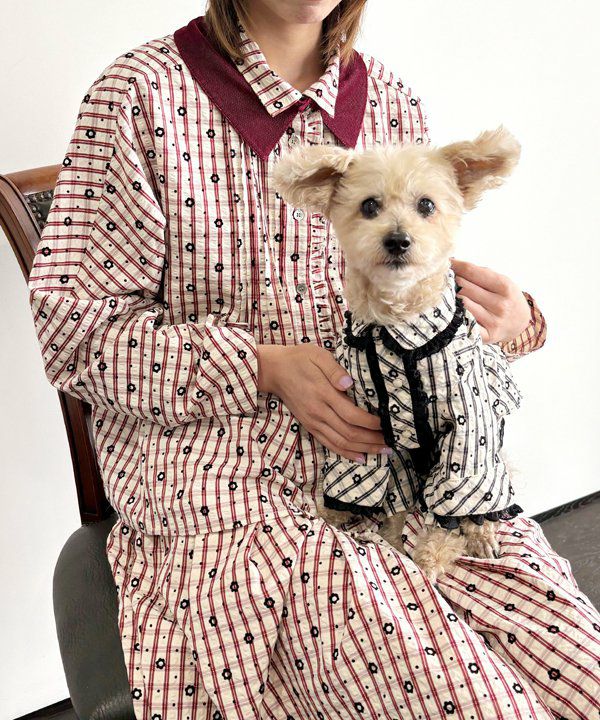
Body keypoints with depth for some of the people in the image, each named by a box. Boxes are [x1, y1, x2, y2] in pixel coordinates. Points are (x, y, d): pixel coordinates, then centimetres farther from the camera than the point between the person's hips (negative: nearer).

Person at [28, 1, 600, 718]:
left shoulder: (391, 105, 12)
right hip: (214, 457, -4)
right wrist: (264, 366, -16)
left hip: (387, 444, 5)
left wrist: (511, 320, -3)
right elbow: (72, 323, -5)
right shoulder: (143, 93, -2)